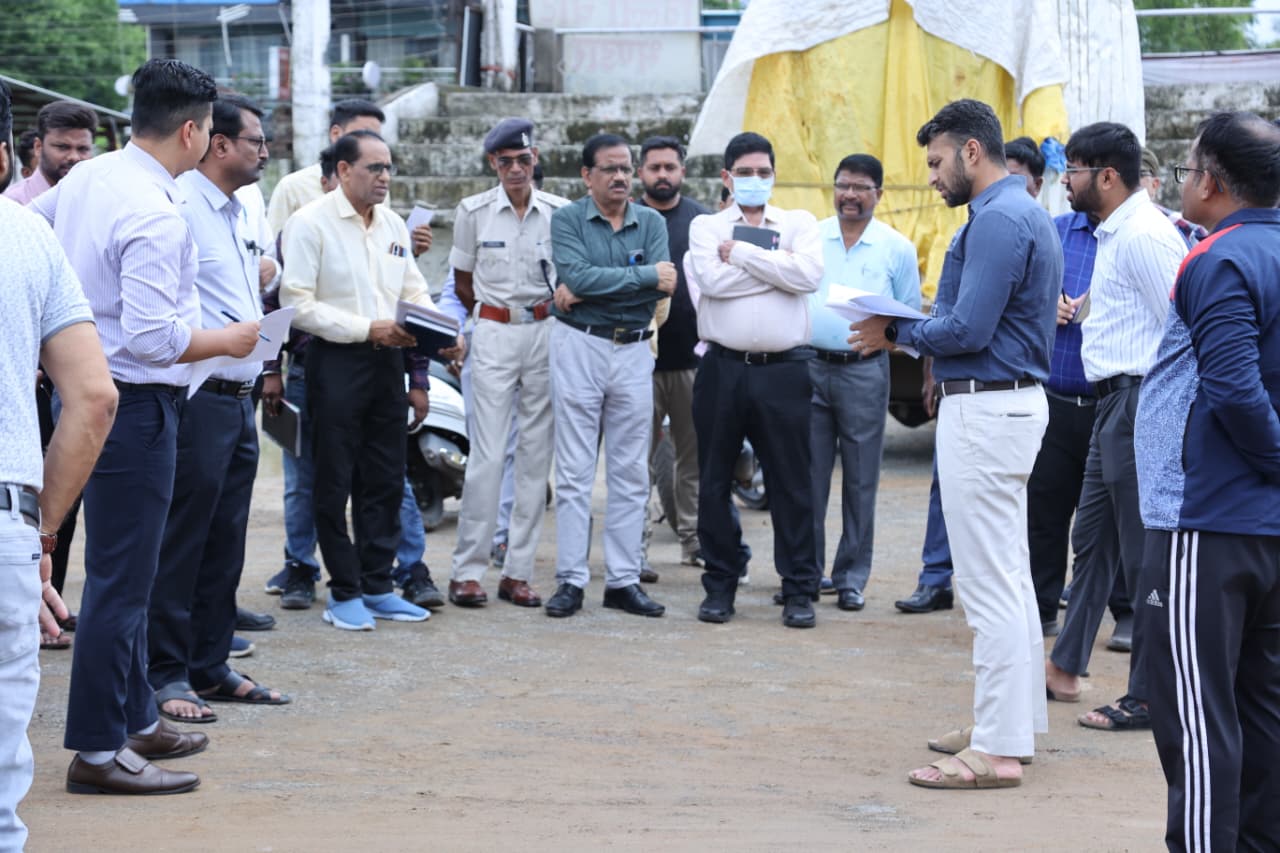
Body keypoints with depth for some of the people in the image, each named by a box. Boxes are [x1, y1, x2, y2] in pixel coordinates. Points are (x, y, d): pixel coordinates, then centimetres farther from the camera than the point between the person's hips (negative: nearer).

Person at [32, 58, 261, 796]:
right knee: (122, 578, -3)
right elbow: (154, 338, -26)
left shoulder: (86, 177, 5)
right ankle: (97, 751, 3)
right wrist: (228, 340, -11)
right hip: (135, 403, -10)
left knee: (125, 569, 19)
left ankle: (137, 719, 30)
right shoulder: (157, 217, -22)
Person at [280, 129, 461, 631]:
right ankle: (344, 594, 9)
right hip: (336, 362, -6)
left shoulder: (393, 226, 13)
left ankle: (377, 587, 19)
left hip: (387, 361, 7)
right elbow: (297, 304, -14)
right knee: (335, 485, 1)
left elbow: (415, 294, 16)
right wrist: (368, 328, -18)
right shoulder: (310, 223, -8)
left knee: (385, 481, 10)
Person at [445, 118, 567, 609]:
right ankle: (468, 570, -2)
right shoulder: (474, 212, 1)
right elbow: (462, 282, 11)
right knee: (488, 455, -8)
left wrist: (544, 316, 5)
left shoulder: (560, 212, 2)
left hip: (547, 333, 2)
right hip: (493, 335, -1)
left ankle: (518, 572, 8)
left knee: (536, 454, 2)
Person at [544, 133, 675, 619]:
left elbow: (663, 286, -7)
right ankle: (570, 581, 1)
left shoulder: (651, 223, 8)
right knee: (575, 471, -2)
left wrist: (588, 293, -13)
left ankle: (623, 580, 11)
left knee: (631, 473, 5)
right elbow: (576, 275, -17)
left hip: (634, 351, 3)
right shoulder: (567, 220, 0)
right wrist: (644, 276, -12)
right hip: (579, 347, -3)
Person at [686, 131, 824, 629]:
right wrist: (776, 263, -8)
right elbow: (712, 280, -11)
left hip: (783, 369, -1)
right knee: (714, 481, 5)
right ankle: (720, 584, 16)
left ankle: (799, 590, 7)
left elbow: (809, 275, -11)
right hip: (722, 367, 1)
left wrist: (741, 252, -8)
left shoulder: (799, 224, 10)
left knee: (791, 482, 1)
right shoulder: (706, 227, 9)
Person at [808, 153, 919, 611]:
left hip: (864, 371, -1)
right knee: (807, 476, 3)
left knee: (860, 481, 3)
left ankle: (852, 577, 11)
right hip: (809, 366, 1)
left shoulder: (897, 249, 6)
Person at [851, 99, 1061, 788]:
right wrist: (906, 331, 8)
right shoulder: (1023, 212, 16)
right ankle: (1011, 723, 26)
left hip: (984, 410, -11)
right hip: (1011, 401, 11)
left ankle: (998, 751, -4)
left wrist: (895, 332, -7)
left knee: (990, 584, -8)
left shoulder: (997, 220, -17)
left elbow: (968, 329, -21)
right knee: (1009, 577, 17)